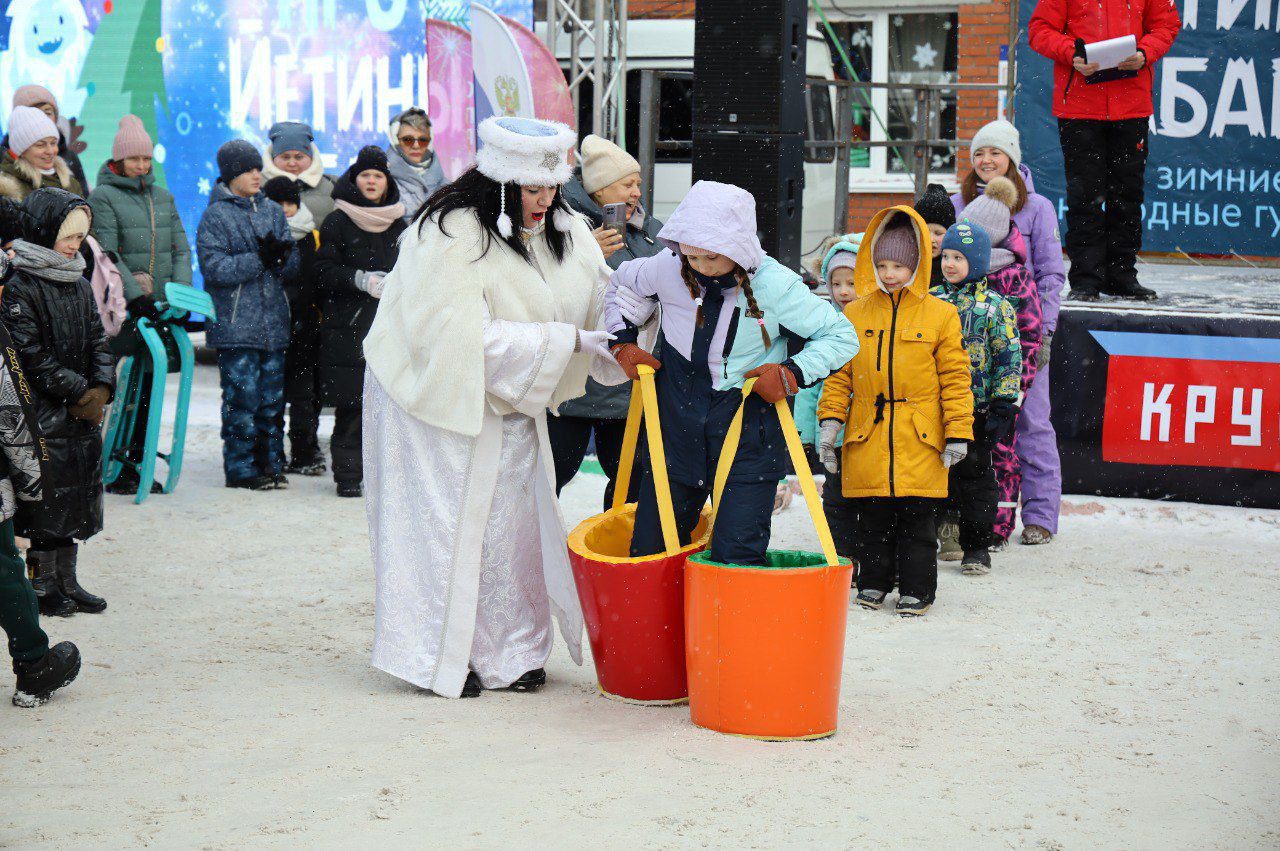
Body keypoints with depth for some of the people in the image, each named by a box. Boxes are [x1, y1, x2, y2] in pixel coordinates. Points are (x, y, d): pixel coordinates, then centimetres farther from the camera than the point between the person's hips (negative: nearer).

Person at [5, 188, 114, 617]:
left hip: (83, 410, 7)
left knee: (77, 498, 9)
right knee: (49, 496, -5)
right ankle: (43, 584, 5)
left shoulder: (79, 284, 13)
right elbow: (30, 354, -15)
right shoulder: (18, 285, -12)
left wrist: (101, 388, -2)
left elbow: (97, 340, 15)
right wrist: (78, 392, -13)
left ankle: (66, 580, 18)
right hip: (44, 413, -7)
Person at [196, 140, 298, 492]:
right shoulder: (215, 216, -3)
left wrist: (281, 257, -11)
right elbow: (214, 267, -12)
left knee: (272, 396, 9)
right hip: (235, 326, -5)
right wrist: (259, 259, -18)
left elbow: (293, 264, 12)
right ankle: (240, 469, 1)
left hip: (273, 323, 5)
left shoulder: (273, 211, 14)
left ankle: (271, 463, 18)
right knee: (242, 396, -6)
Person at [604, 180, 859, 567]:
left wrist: (792, 374, -16)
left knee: (736, 557, -10)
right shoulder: (668, 268, -7)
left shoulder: (775, 285, -15)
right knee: (650, 550, 9)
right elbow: (621, 286, 17)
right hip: (676, 430, 3)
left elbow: (842, 336, -4)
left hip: (748, 440, -3)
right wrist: (623, 342, 6)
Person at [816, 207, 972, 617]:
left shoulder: (940, 315, 0)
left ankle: (916, 589, 11)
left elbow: (955, 378, 0)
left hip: (920, 440, -2)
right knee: (873, 517, 10)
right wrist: (829, 422, 1)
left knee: (917, 517, 2)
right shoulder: (855, 314, 7)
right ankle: (873, 582, 22)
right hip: (867, 437, 2)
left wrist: (958, 433, -4)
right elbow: (839, 372, 9)